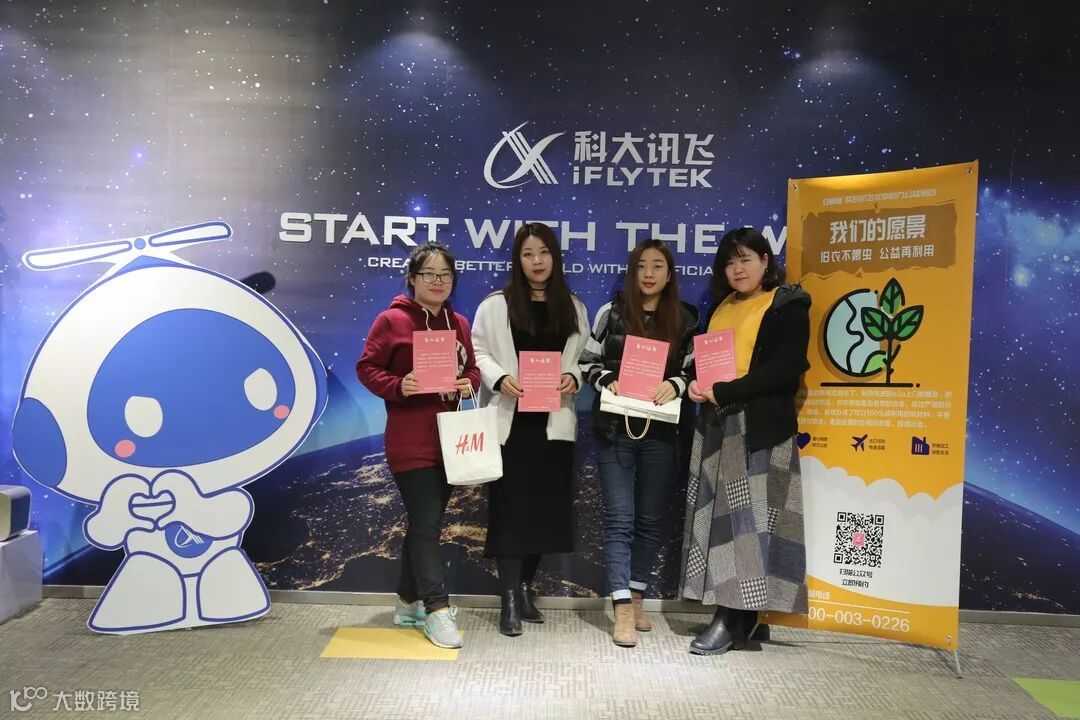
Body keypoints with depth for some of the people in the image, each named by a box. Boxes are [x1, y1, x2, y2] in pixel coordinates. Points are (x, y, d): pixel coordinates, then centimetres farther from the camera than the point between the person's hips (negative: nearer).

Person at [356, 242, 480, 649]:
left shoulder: (459, 324, 10)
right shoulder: (392, 320, -7)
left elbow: (472, 368, 17)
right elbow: (367, 367, -6)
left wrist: (469, 383, -5)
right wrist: (398, 386, -23)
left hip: (448, 439, 7)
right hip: (411, 444, -7)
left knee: (425, 523, 14)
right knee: (426, 524, -8)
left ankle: (408, 604, 27)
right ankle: (436, 610, -2)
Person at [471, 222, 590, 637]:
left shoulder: (574, 308, 11)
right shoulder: (495, 305, 2)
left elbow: (585, 356, 11)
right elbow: (477, 352, 1)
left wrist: (574, 377, -9)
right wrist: (499, 379, -16)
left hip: (554, 423, 3)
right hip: (510, 421, -3)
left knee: (545, 508, 7)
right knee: (510, 508, -3)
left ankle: (525, 588, 25)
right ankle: (509, 599, 4)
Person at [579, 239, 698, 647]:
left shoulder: (685, 320, 6)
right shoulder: (611, 313, 3)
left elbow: (695, 370, 7)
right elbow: (588, 362, 6)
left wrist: (675, 384, -13)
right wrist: (607, 381, -14)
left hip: (661, 432, 2)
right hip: (615, 429, -2)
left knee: (651, 519, 9)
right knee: (620, 519, -3)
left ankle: (637, 598, 25)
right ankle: (622, 610, -1)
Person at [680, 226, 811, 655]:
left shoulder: (788, 305, -2)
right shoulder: (722, 308, 19)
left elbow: (786, 368, -12)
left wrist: (722, 392, -16)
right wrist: (697, 383, -3)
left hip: (761, 427, -7)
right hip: (717, 424, 7)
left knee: (749, 518, -6)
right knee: (719, 516, 5)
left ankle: (733, 622, 0)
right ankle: (744, 620, 12)